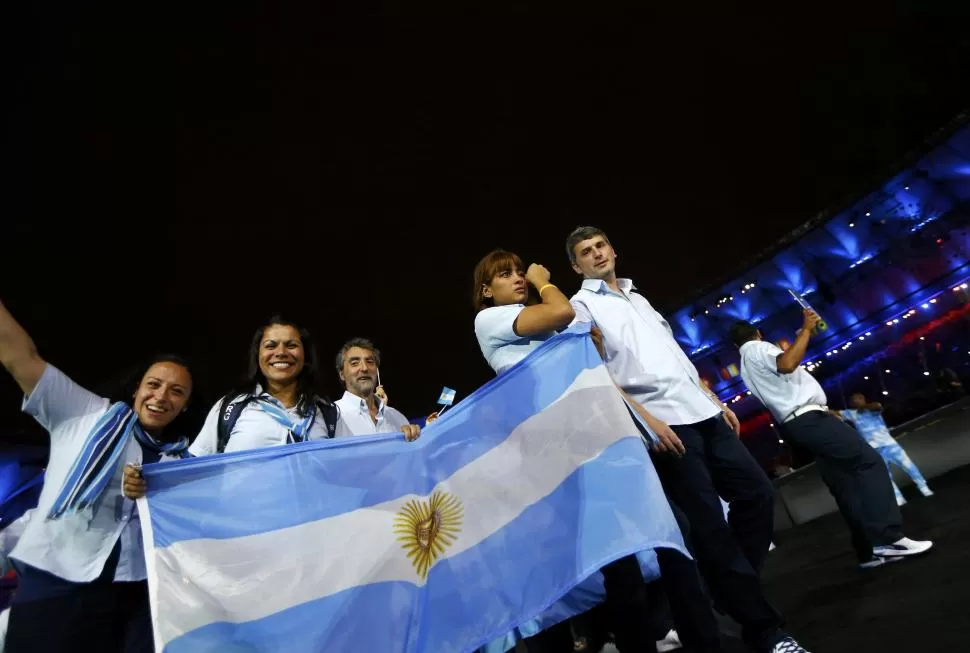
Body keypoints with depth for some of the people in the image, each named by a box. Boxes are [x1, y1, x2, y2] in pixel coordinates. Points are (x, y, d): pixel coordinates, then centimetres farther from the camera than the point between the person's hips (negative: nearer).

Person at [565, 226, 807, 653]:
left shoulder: (638, 298, 23)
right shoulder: (581, 307, 0)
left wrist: (715, 401, 19)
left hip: (702, 413, 8)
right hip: (663, 425, -8)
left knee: (756, 493, 9)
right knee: (710, 523, -5)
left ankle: (733, 590, 26)